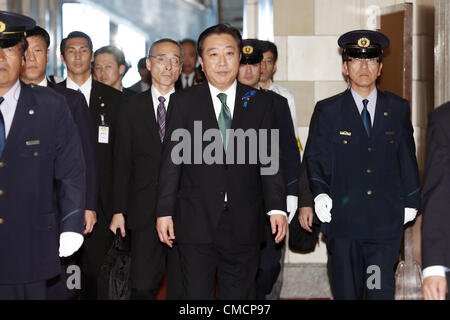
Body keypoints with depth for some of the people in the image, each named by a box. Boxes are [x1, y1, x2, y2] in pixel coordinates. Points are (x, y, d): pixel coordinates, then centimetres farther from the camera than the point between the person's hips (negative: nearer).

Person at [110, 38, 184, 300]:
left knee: (182, 287, 4)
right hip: (144, 212, 1)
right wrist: (119, 210, 3)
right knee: (142, 286, 2)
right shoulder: (132, 107, 8)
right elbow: (122, 162, 8)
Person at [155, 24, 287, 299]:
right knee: (197, 294, 5)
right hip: (196, 223, -1)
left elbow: (270, 160, 4)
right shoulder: (183, 102, 4)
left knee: (241, 294, 7)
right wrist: (164, 212, -3)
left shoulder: (259, 103, 6)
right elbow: (171, 160, 2)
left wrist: (277, 207, -6)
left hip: (244, 225, 1)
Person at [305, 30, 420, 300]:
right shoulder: (328, 111, 4)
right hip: (342, 221, 0)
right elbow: (315, 158, 5)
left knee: (381, 290, -3)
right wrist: (319, 192, -11)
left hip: (386, 222, 1)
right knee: (346, 291, 6)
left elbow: (407, 158, 13)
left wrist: (410, 201, 11)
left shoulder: (398, 109, 8)